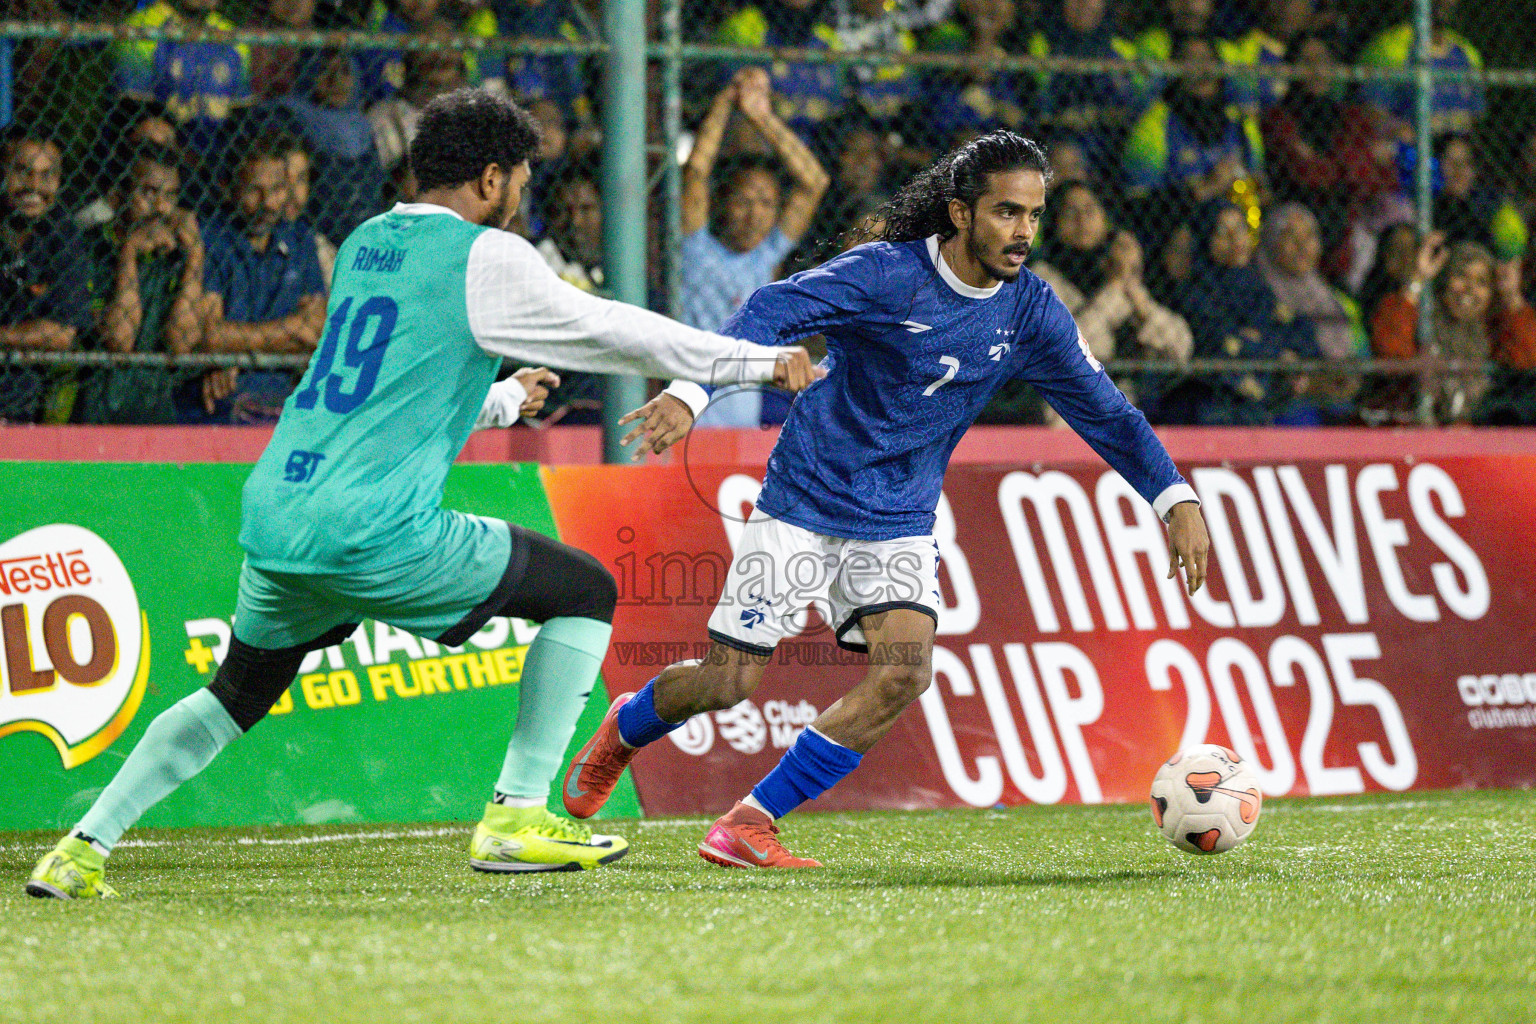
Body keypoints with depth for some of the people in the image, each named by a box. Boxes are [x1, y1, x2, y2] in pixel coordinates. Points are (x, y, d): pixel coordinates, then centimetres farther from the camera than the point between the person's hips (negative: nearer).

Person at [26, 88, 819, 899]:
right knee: (585, 592, 7)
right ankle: (516, 816, 3)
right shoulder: (485, 257, -3)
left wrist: (500, 399, 51)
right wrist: (765, 361, 13)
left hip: (273, 519, 7)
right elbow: (612, 333, 2)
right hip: (377, 532, -7)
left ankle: (83, 848, 17)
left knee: (238, 693, 27)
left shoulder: (362, 245, 19)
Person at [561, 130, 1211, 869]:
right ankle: (625, 727, 34)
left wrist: (1176, 501, -6)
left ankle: (750, 823, -10)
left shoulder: (1029, 312, -3)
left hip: (899, 524, 4)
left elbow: (1105, 412, 4)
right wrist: (689, 396, -40)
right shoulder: (885, 273, -17)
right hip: (803, 501, -4)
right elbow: (769, 313, -25)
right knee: (730, 682, -2)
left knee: (906, 670, -20)